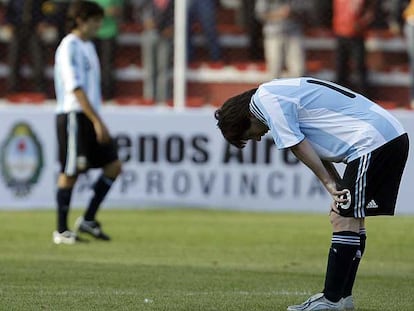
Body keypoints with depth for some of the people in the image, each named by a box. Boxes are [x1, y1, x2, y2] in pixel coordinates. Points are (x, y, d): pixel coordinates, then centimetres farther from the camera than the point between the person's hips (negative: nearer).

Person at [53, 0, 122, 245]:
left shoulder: (88, 46, 17)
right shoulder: (70, 47, -11)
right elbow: (75, 88, -19)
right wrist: (97, 122, -23)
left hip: (90, 117, 9)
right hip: (74, 116, -9)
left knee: (114, 165, 3)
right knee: (70, 173, -5)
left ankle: (88, 220, 9)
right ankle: (62, 231, 3)